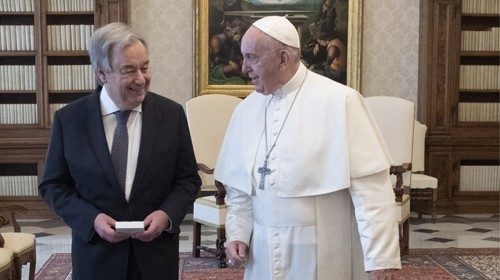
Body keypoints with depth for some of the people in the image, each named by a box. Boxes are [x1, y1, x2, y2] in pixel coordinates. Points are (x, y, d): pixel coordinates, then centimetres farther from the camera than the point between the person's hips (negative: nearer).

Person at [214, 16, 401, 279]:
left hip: (324, 257, -4)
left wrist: (381, 258, -16)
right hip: (265, 256, 5)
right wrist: (237, 234, 1)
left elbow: (371, 188, -15)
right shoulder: (246, 110, 4)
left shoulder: (339, 101, -13)